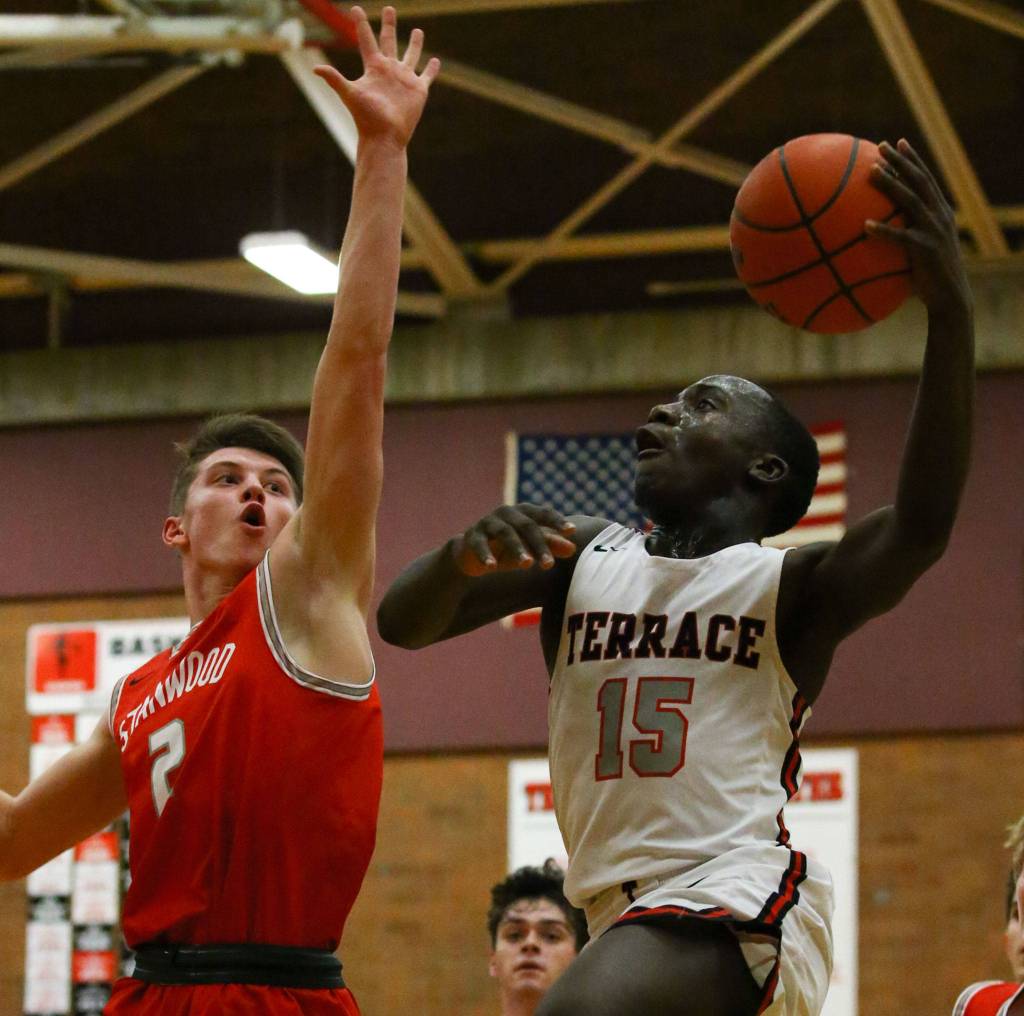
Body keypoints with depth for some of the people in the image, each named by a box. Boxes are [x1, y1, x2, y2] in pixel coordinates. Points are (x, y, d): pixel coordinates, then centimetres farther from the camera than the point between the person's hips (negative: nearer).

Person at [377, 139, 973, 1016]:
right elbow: (401, 621, 4)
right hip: (627, 914, 7)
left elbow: (919, 530, -20)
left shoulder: (788, 585, 1)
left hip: (737, 903, -7)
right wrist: (464, 554, -20)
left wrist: (951, 311, -32)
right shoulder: (580, 557, 15)